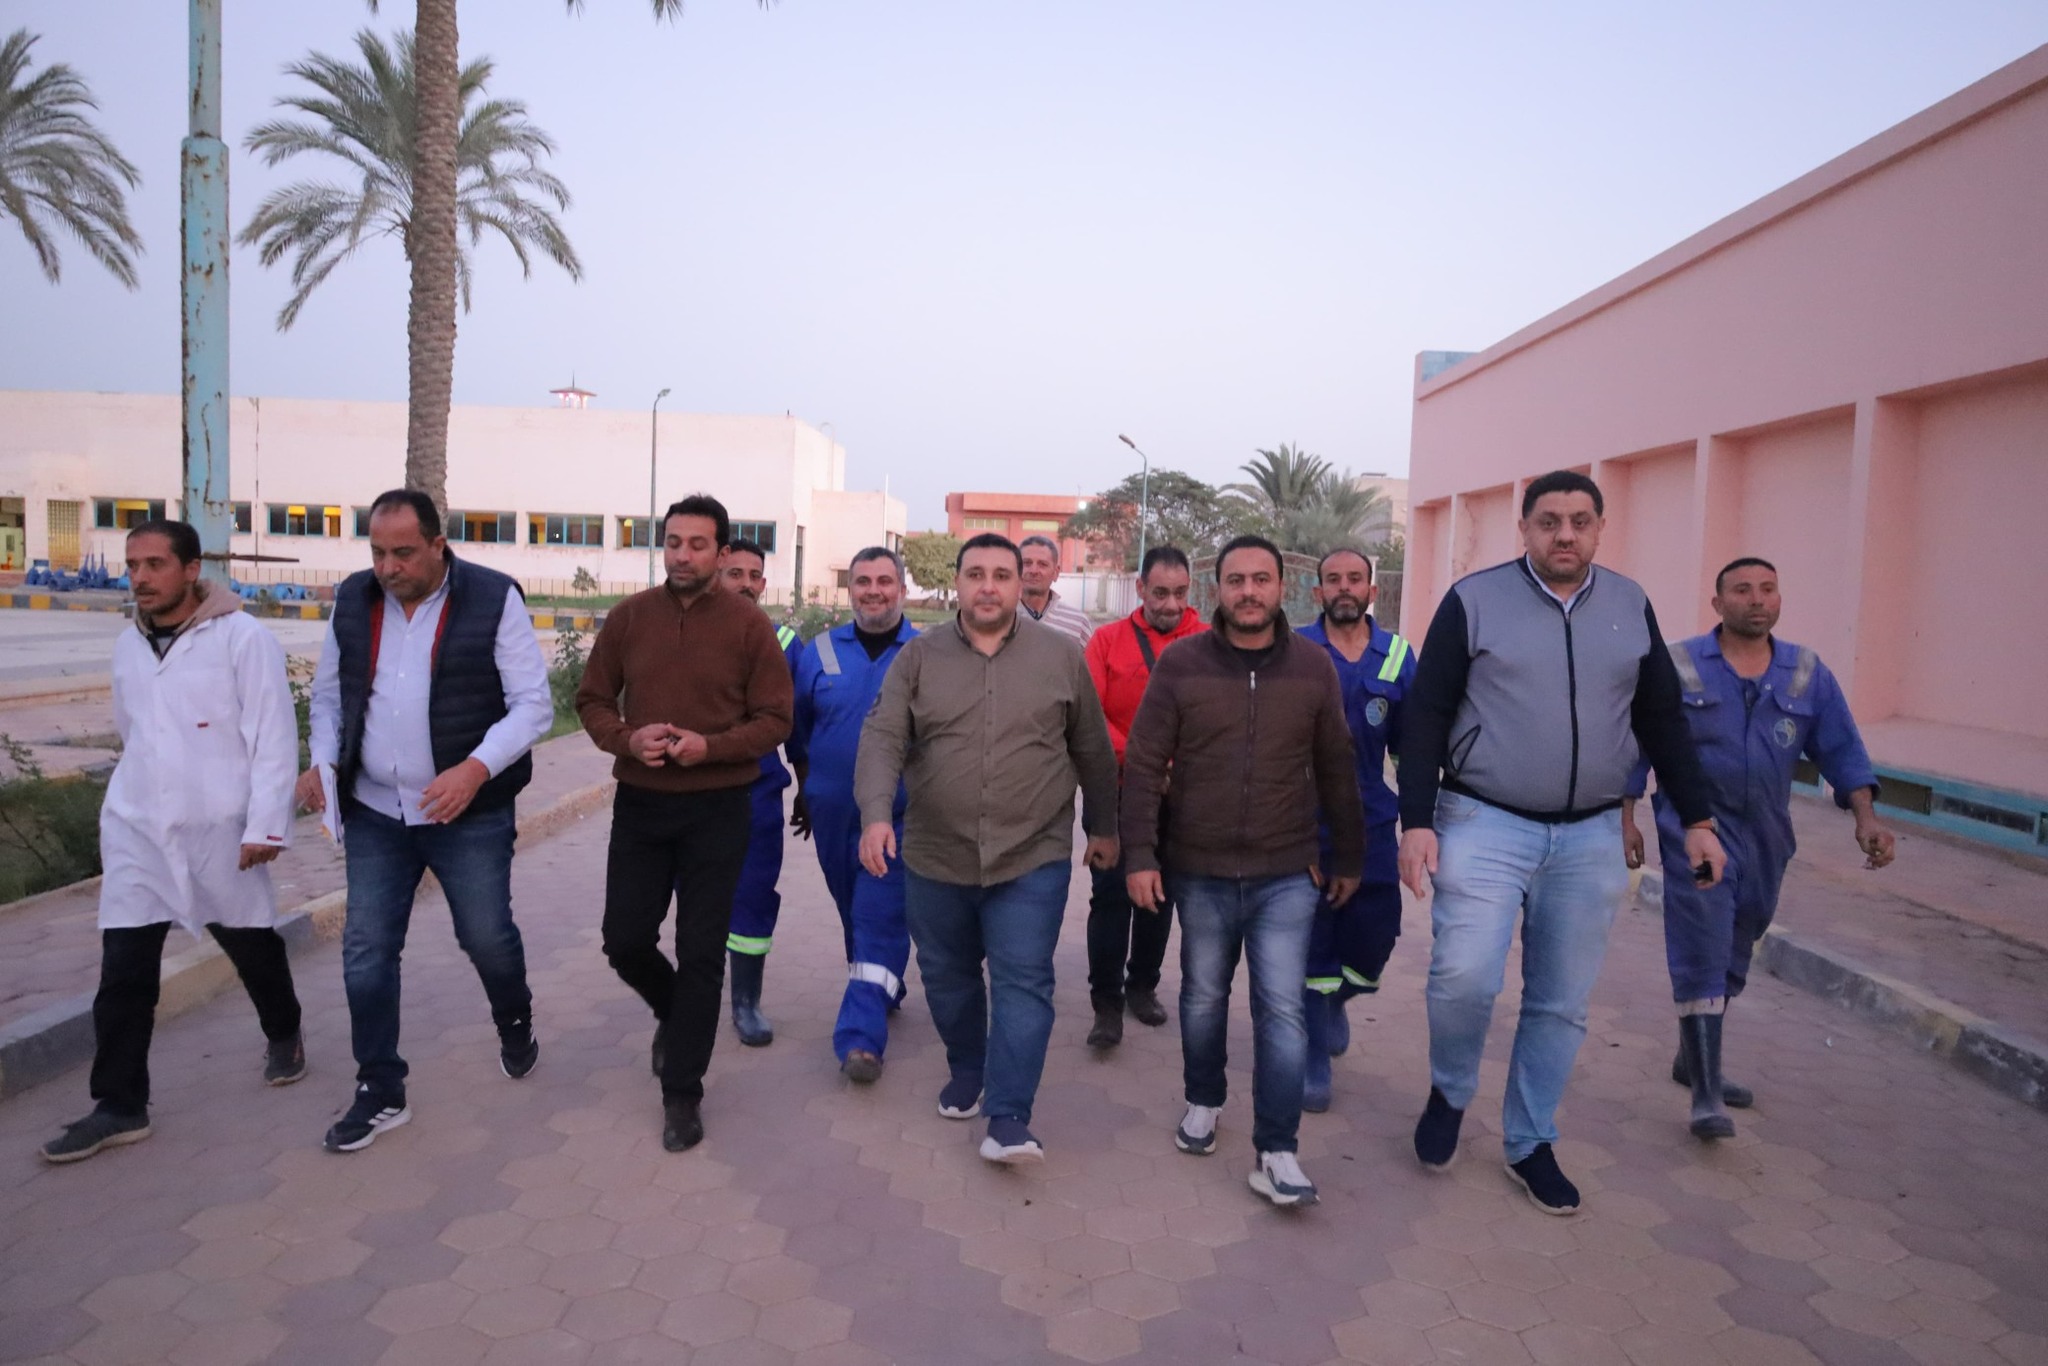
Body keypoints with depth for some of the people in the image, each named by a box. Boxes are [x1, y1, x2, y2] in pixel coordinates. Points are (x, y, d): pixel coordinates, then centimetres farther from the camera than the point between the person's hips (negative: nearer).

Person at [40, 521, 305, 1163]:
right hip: (135, 830, 5)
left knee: (252, 946, 13)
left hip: (219, 831, -4)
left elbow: (274, 737, -14)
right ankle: (119, 1106, 11)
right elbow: (133, 736, 19)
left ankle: (283, 1036, 39)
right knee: (123, 971, 1)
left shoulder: (243, 638, -12)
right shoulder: (127, 646, 7)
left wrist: (265, 825, -16)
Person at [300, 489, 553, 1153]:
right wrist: (322, 761, -3)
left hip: (471, 816, -4)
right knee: (366, 953, 5)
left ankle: (515, 1021, 40)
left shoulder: (494, 600, -11)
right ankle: (380, 1093, 21)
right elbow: (329, 694, 15)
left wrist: (476, 768, -24)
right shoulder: (353, 600, 4)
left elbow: (534, 704, -11)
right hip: (374, 813, 4)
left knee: (487, 937, 8)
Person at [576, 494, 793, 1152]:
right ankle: (675, 1013, 41)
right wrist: (626, 738, -13)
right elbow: (592, 698, 8)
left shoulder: (749, 624, -6)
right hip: (639, 804, 3)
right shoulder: (628, 616, 2)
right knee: (625, 941, 8)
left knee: (701, 954, 3)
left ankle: (682, 1092, 18)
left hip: (717, 810, -3)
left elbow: (774, 719, -5)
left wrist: (710, 746, -21)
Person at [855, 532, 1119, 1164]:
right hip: (935, 858, 2)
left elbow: (1093, 751, 9)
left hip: (1032, 859, -2)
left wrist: (1103, 827, 14)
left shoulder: (1061, 656, 0)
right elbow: (882, 739, -9)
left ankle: (1008, 1119, 2)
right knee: (947, 979, 16)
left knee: (1023, 983, -5)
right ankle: (967, 1074, 40)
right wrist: (877, 815, -25)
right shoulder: (918, 657, 0)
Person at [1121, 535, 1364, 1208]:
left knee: (1282, 1008, -2)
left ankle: (1275, 1152, 8)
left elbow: (1335, 770, 7)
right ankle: (1203, 1101, 40)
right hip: (1199, 872, 0)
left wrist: (1349, 858, 11)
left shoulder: (1313, 667, 0)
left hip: (1286, 875, 0)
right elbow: (1143, 766, -4)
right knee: (1203, 995, 16)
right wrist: (1140, 855, -8)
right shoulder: (1180, 664, -5)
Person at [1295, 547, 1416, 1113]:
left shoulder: (1399, 657, 5)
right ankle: (1314, 1063, 19)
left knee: (1376, 932, 4)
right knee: (1311, 937, 3)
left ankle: (1333, 999, 39)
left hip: (1370, 820, 3)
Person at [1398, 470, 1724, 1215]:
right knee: (1464, 977, -17)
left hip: (1591, 837, 4)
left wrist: (1697, 819, 10)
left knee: (1561, 1004, 9)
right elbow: (1426, 715, -6)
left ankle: (1529, 1143, 28)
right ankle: (1450, 1093, 13)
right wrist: (1417, 822, -12)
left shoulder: (1630, 605, 7)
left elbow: (1663, 719, 13)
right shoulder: (1474, 599, -5)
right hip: (1485, 824, -3)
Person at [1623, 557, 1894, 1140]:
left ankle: (1692, 1058, 33)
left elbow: (1841, 749, 7)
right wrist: (1625, 820, -5)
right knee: (1703, 952, -12)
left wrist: (1866, 817, -6)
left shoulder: (1807, 673, 7)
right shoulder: (1675, 666, -3)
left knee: (1733, 951, 15)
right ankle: (1706, 1093, -9)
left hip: (1765, 834, 5)